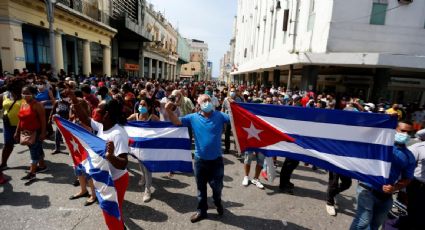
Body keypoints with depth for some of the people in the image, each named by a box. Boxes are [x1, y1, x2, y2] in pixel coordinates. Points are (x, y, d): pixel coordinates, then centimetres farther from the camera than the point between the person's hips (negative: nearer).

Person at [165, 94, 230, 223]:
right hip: (200, 159, 1)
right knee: (201, 187, 18)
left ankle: (218, 203, 49)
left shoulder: (219, 116, -6)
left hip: (216, 159, -1)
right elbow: (176, 122, -8)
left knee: (217, 186, 17)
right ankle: (202, 211, 39)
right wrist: (169, 111, -24)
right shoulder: (193, 118, -3)